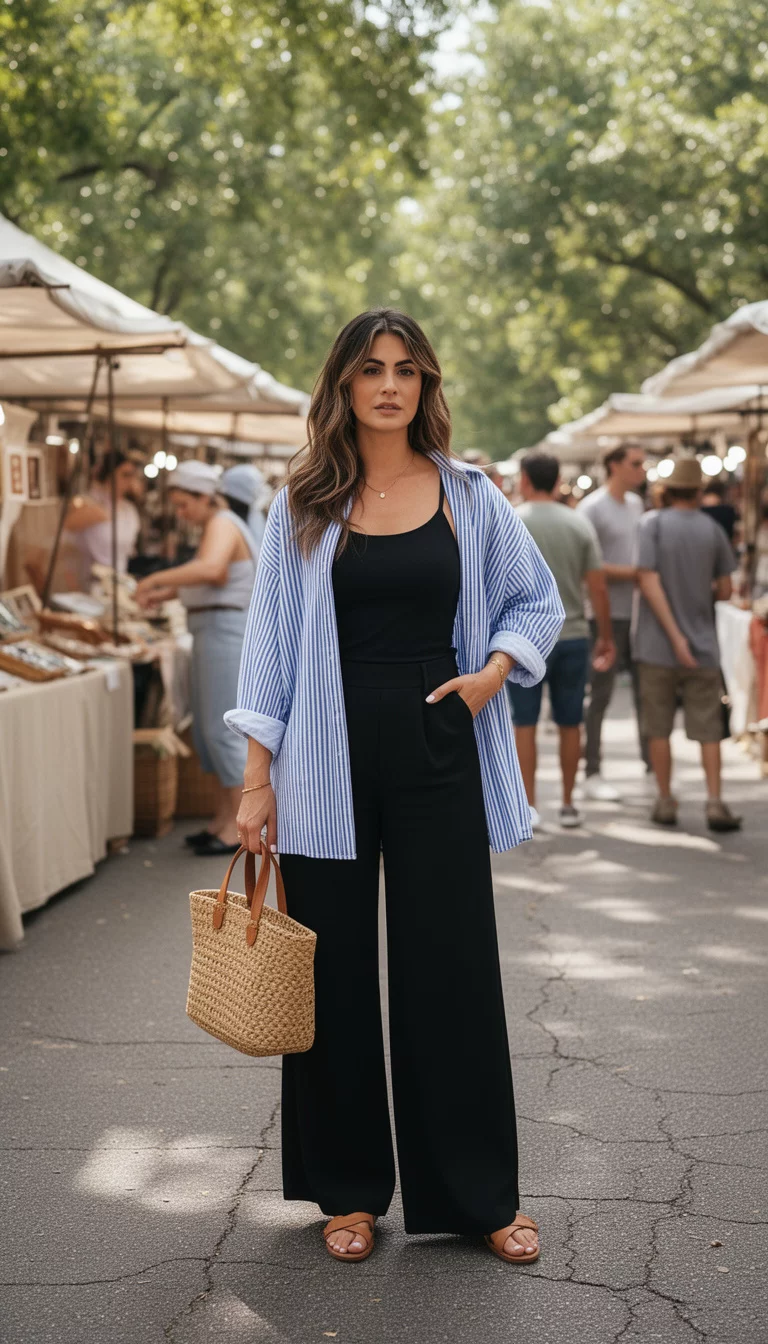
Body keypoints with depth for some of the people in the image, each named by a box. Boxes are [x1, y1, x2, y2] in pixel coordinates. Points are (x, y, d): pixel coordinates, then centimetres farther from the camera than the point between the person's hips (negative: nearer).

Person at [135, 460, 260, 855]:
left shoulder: (222, 525, -14)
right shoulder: (216, 525, 17)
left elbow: (209, 569, -34)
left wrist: (156, 579, -26)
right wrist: (166, 594, 14)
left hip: (225, 629, -10)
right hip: (210, 630, 10)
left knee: (220, 730, -7)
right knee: (205, 728, 13)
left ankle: (238, 826, -1)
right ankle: (224, 817, 21)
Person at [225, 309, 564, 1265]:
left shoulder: (468, 496, 5)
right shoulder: (302, 505, 3)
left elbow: (537, 602, 15)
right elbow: (273, 638, 3)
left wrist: (491, 672, -5)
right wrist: (257, 779, -2)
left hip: (437, 753, 0)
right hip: (330, 761, 0)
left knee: (453, 968, 3)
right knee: (336, 972, 5)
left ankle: (478, 1193, 15)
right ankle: (349, 1189, 20)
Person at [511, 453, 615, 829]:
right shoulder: (579, 525, 2)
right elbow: (598, 587, 1)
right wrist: (606, 637, 10)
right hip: (572, 637, 2)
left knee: (524, 723, 5)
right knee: (569, 724, 10)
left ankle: (529, 806, 6)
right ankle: (568, 804, 17)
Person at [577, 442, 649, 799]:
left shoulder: (635, 503, 13)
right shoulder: (592, 508, -10)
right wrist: (631, 573, -19)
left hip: (639, 611, 7)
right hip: (608, 613, -7)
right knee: (600, 694, 0)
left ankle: (652, 766, 16)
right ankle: (592, 774, 8)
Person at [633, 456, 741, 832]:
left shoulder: (653, 524, -5)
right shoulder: (712, 530, 2)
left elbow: (649, 582, -14)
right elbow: (724, 590, 3)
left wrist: (675, 636, -14)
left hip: (658, 647, -1)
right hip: (703, 647, 1)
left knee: (658, 729, 8)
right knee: (708, 729, 5)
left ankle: (665, 802, 12)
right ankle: (714, 802, -3)